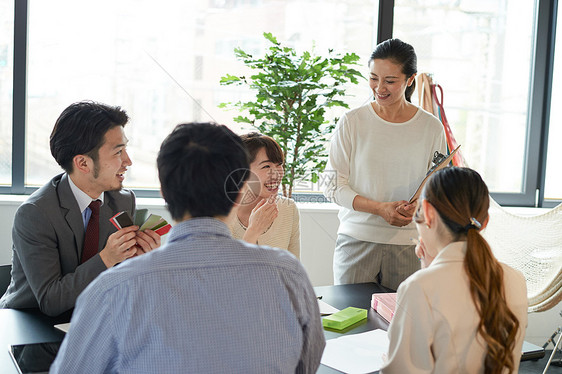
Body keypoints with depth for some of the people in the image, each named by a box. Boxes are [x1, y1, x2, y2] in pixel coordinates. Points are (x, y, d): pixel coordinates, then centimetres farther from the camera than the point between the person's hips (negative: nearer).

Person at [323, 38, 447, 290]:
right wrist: (380, 208, -15)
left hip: (409, 243, 1)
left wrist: (415, 208, -14)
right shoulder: (352, 122, -2)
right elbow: (333, 185, -3)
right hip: (357, 240, 0)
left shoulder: (431, 128, 2)